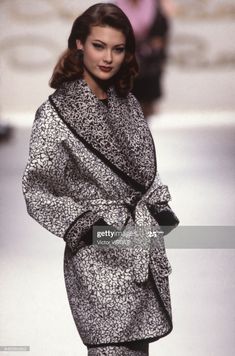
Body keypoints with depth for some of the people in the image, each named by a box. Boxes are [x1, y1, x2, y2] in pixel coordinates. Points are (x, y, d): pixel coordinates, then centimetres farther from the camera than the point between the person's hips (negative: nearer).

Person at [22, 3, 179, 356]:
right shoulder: (56, 113, -10)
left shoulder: (127, 102, 8)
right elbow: (37, 190, -9)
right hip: (100, 257, -6)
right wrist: (86, 222, -17)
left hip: (145, 247, 6)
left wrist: (161, 207, 7)